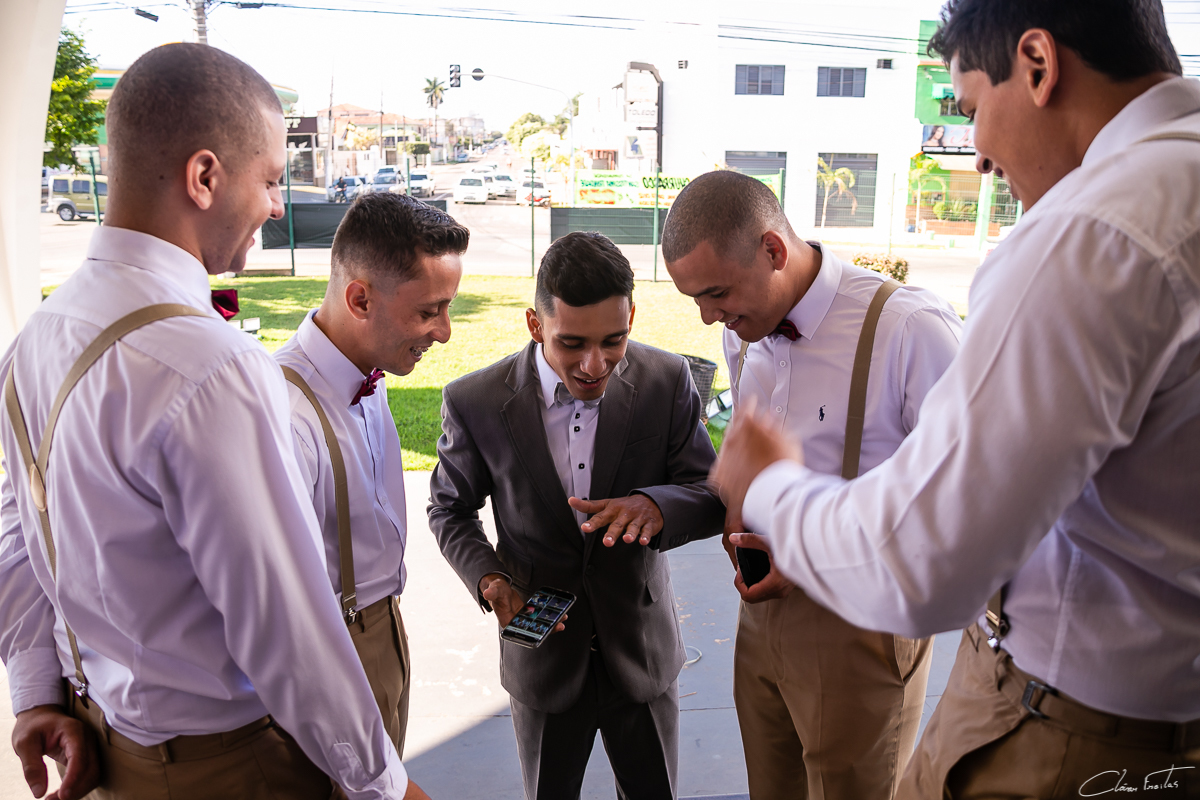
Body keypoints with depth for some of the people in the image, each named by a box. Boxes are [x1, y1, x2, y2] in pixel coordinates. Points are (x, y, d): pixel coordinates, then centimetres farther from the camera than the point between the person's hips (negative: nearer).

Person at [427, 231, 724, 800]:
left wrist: (655, 506, -33)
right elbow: (450, 508, 0)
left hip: (642, 645, 1)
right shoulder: (475, 401, -16)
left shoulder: (667, 381, -15)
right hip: (541, 646, 0)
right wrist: (488, 578, -18)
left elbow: (712, 496, -11)